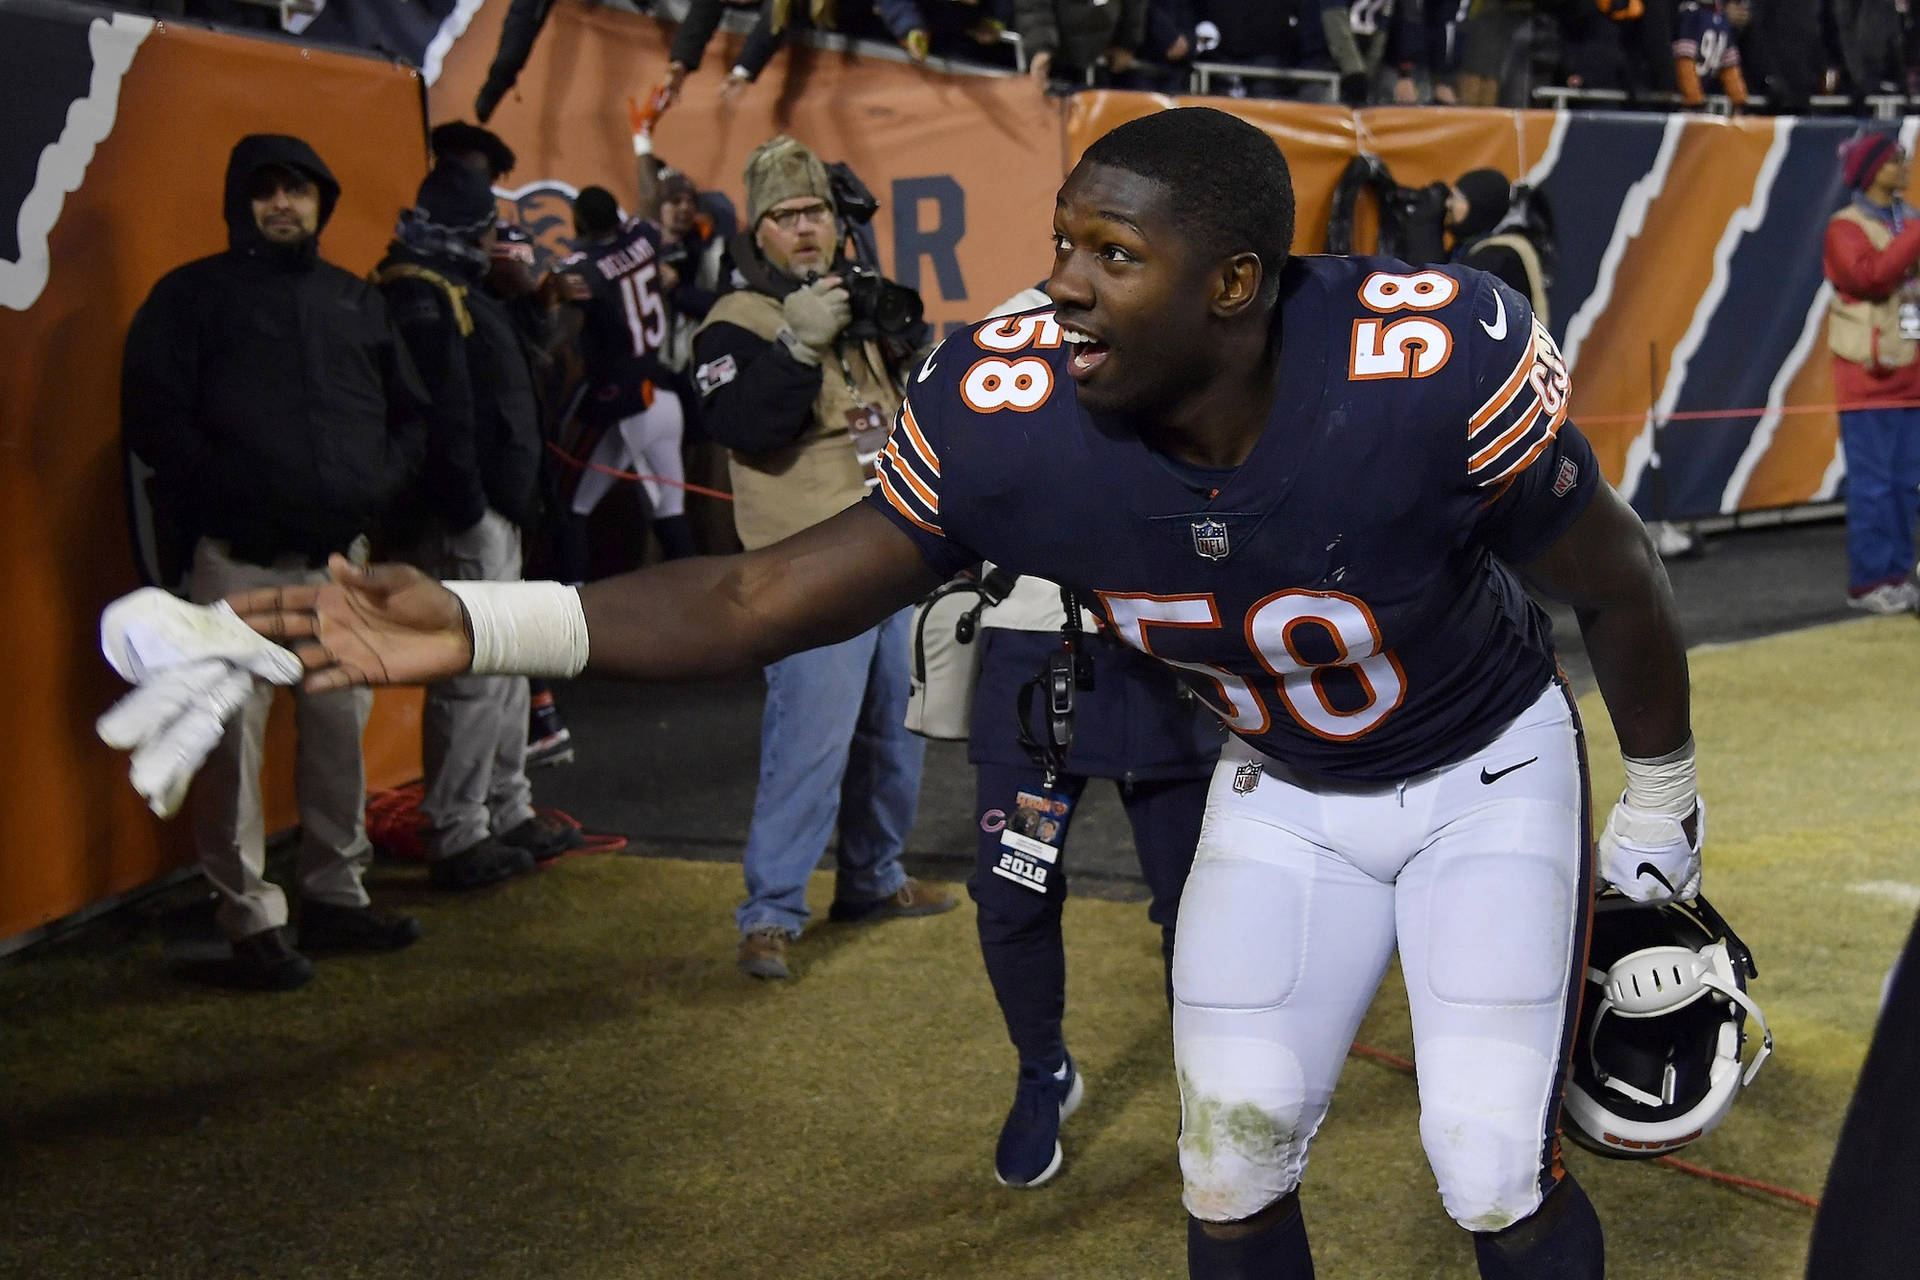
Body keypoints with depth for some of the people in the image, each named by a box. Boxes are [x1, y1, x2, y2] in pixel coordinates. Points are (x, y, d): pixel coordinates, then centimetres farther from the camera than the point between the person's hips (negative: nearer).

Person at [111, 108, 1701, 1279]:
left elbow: (1618, 583, -18)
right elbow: (772, 593, -21)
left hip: (1488, 773, -3)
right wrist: (483, 624, -33)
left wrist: (1659, 805, -3)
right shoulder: (1009, 411, -28)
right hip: (1281, 791, 3)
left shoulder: (1434, 367, -36)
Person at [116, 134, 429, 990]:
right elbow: (154, 419, -4)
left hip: (341, 556, 5)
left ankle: (335, 893, 22)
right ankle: (252, 921, -1)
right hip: (238, 559, -5)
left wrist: (380, 486, 3)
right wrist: (228, 493, -14)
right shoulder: (191, 296, 4)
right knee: (235, 739, -6)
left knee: (341, 727, 9)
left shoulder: (356, 301, 17)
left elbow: (408, 412, 21)